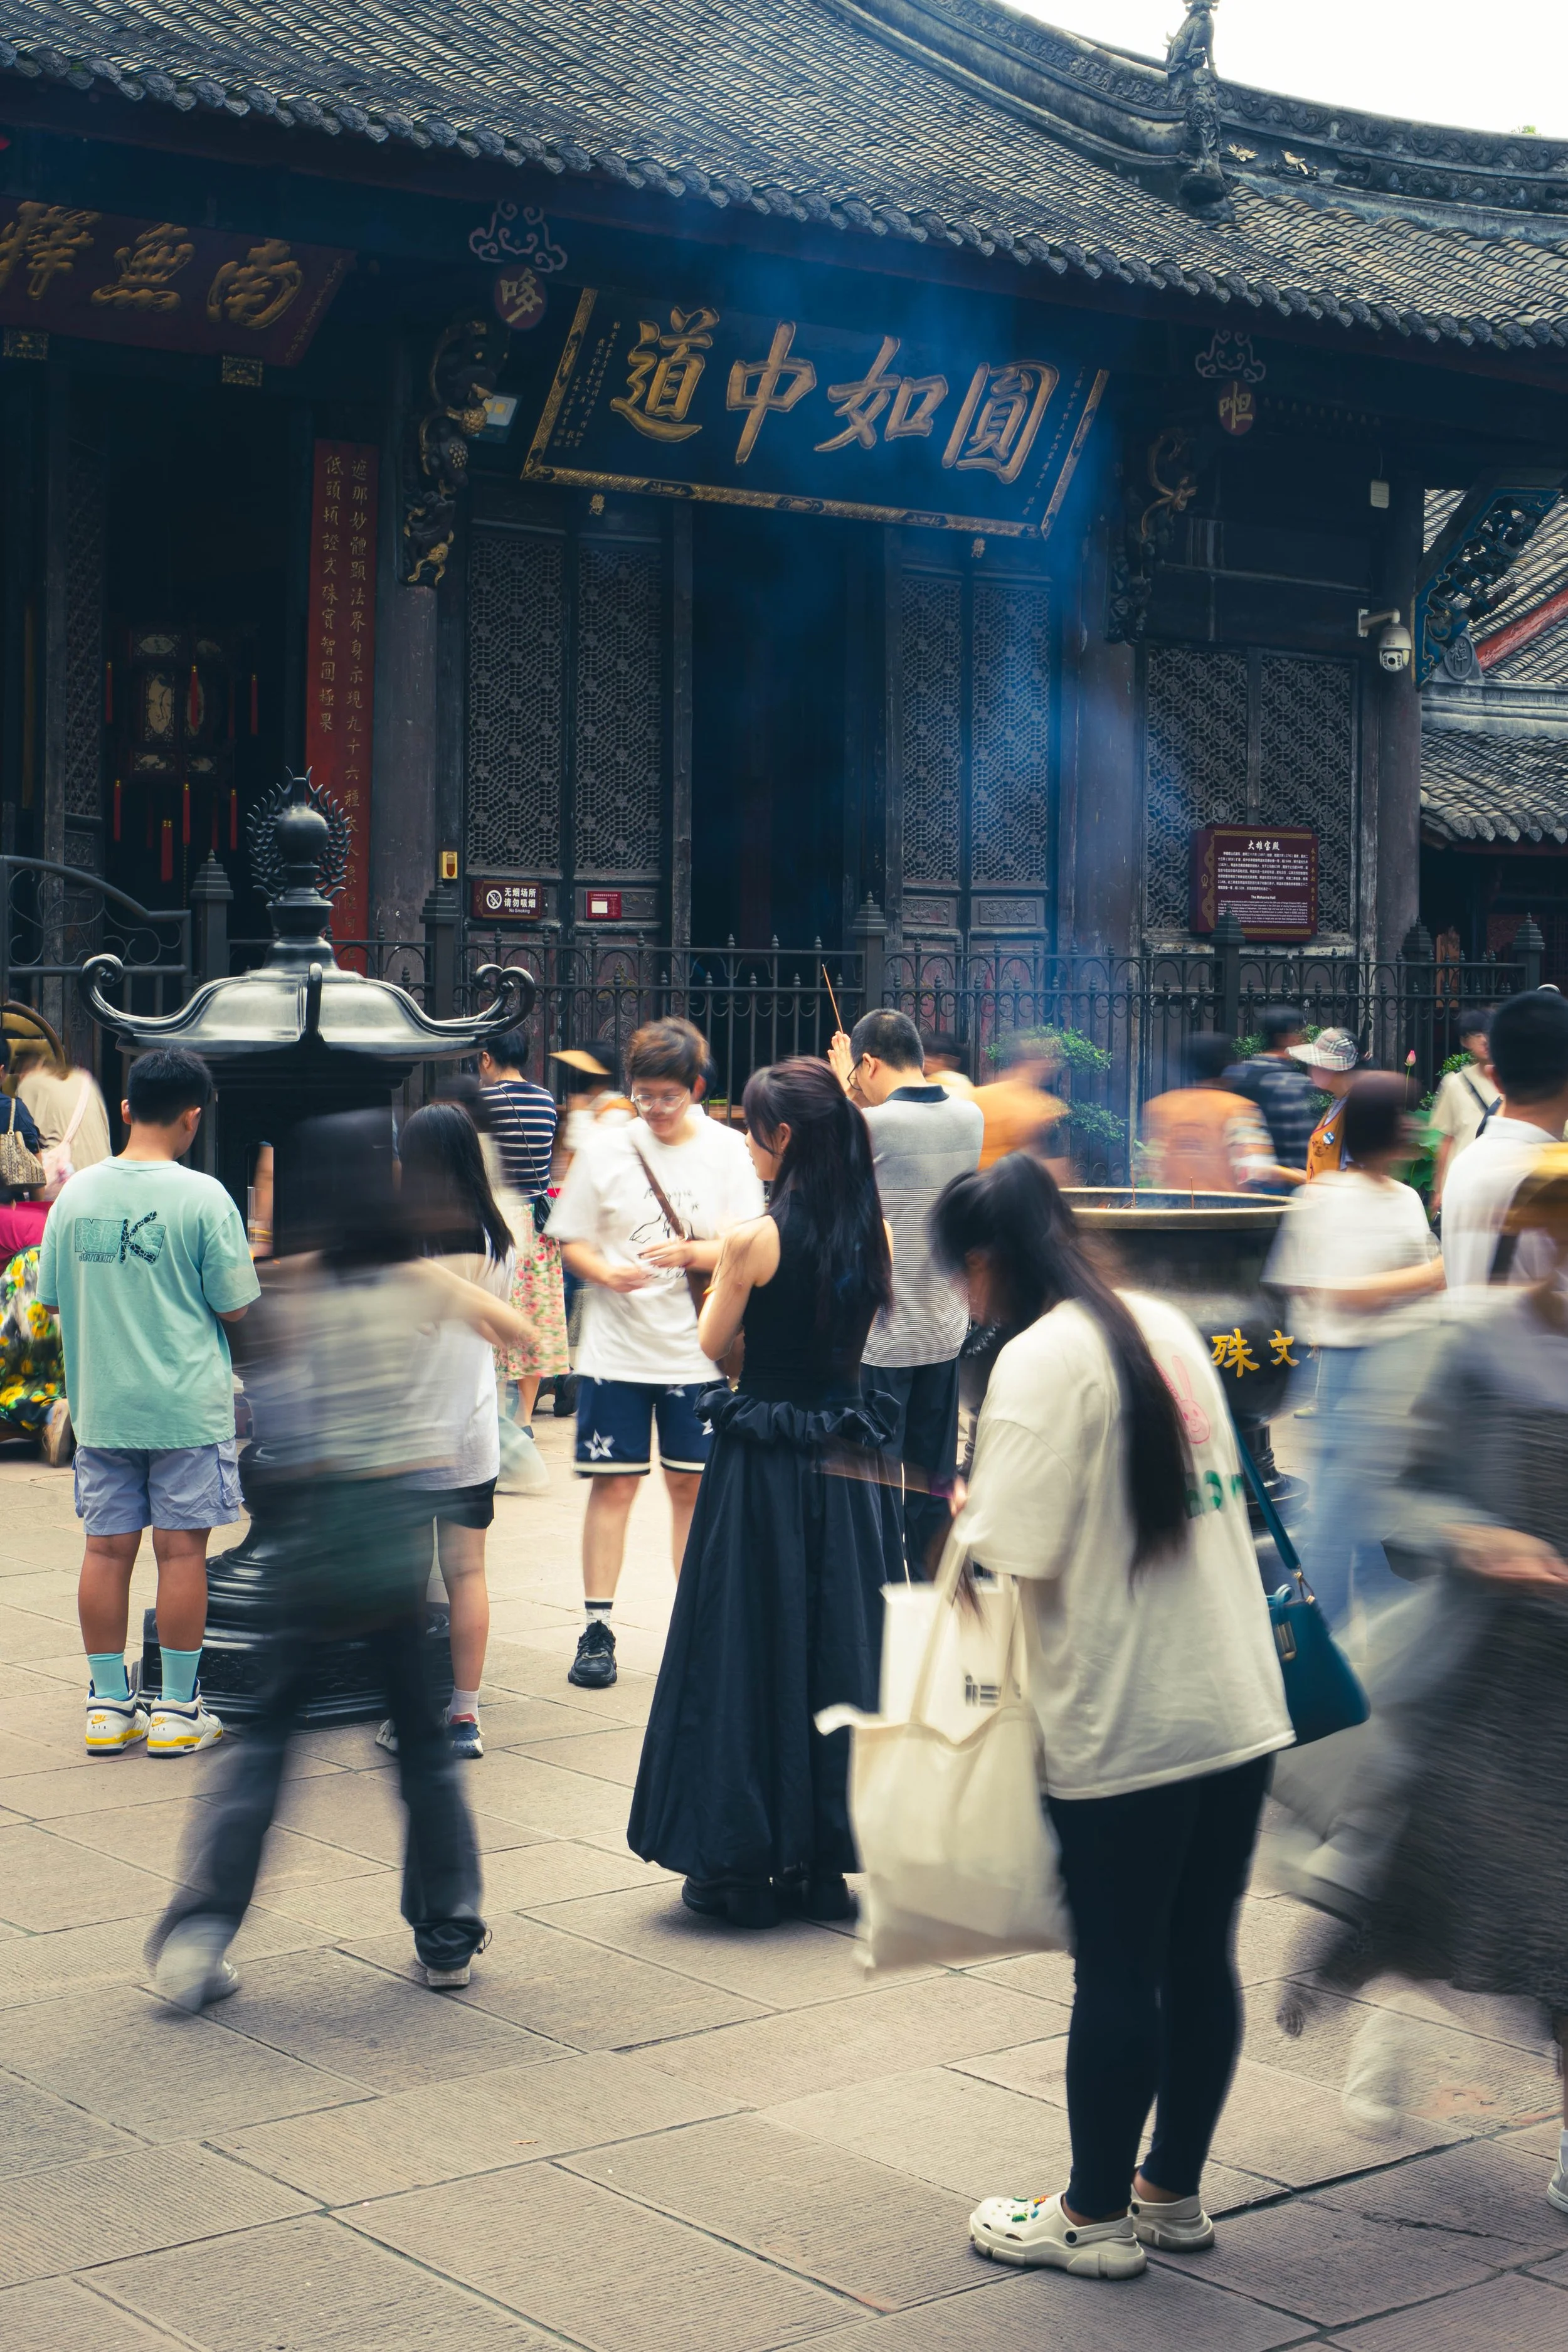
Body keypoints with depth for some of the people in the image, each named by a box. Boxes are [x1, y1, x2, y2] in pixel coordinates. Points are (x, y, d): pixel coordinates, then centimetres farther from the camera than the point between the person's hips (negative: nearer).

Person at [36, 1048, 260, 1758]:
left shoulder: (76, 1194, 2)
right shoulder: (202, 1196, -11)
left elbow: (53, 1300, 9)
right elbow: (234, 1306, -8)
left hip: (99, 1406, 4)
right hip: (185, 1406, -4)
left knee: (107, 1549, 9)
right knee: (181, 1550, 3)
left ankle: (109, 1705, 15)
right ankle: (177, 1710, 9)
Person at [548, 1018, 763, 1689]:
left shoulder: (727, 1150, 0)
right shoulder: (605, 1148, 1)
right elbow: (570, 1241, 4)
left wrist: (691, 1252, -21)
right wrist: (606, 1271, -16)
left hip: (697, 1350, 0)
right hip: (615, 1348, 0)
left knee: (692, 1484, 6)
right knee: (613, 1483, 1)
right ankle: (597, 1628, 9)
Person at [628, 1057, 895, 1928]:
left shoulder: (754, 1240, -16)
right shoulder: (873, 1233, 0)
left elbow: (712, 1345, -5)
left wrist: (717, 1269, 12)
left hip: (761, 1467, -5)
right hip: (845, 1463, 5)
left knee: (746, 1653, 5)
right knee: (837, 1650, 12)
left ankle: (742, 1864, 11)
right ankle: (827, 1862, 18)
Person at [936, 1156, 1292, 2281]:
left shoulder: (1042, 1358, -15)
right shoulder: (1167, 1326, 9)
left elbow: (1020, 1547, -20)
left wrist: (969, 1517, 1)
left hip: (1122, 1724, -7)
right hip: (1240, 1709, 7)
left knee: (1116, 1973, 5)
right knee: (1201, 1958, 15)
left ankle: (1096, 2214, 19)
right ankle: (1174, 2190, 29)